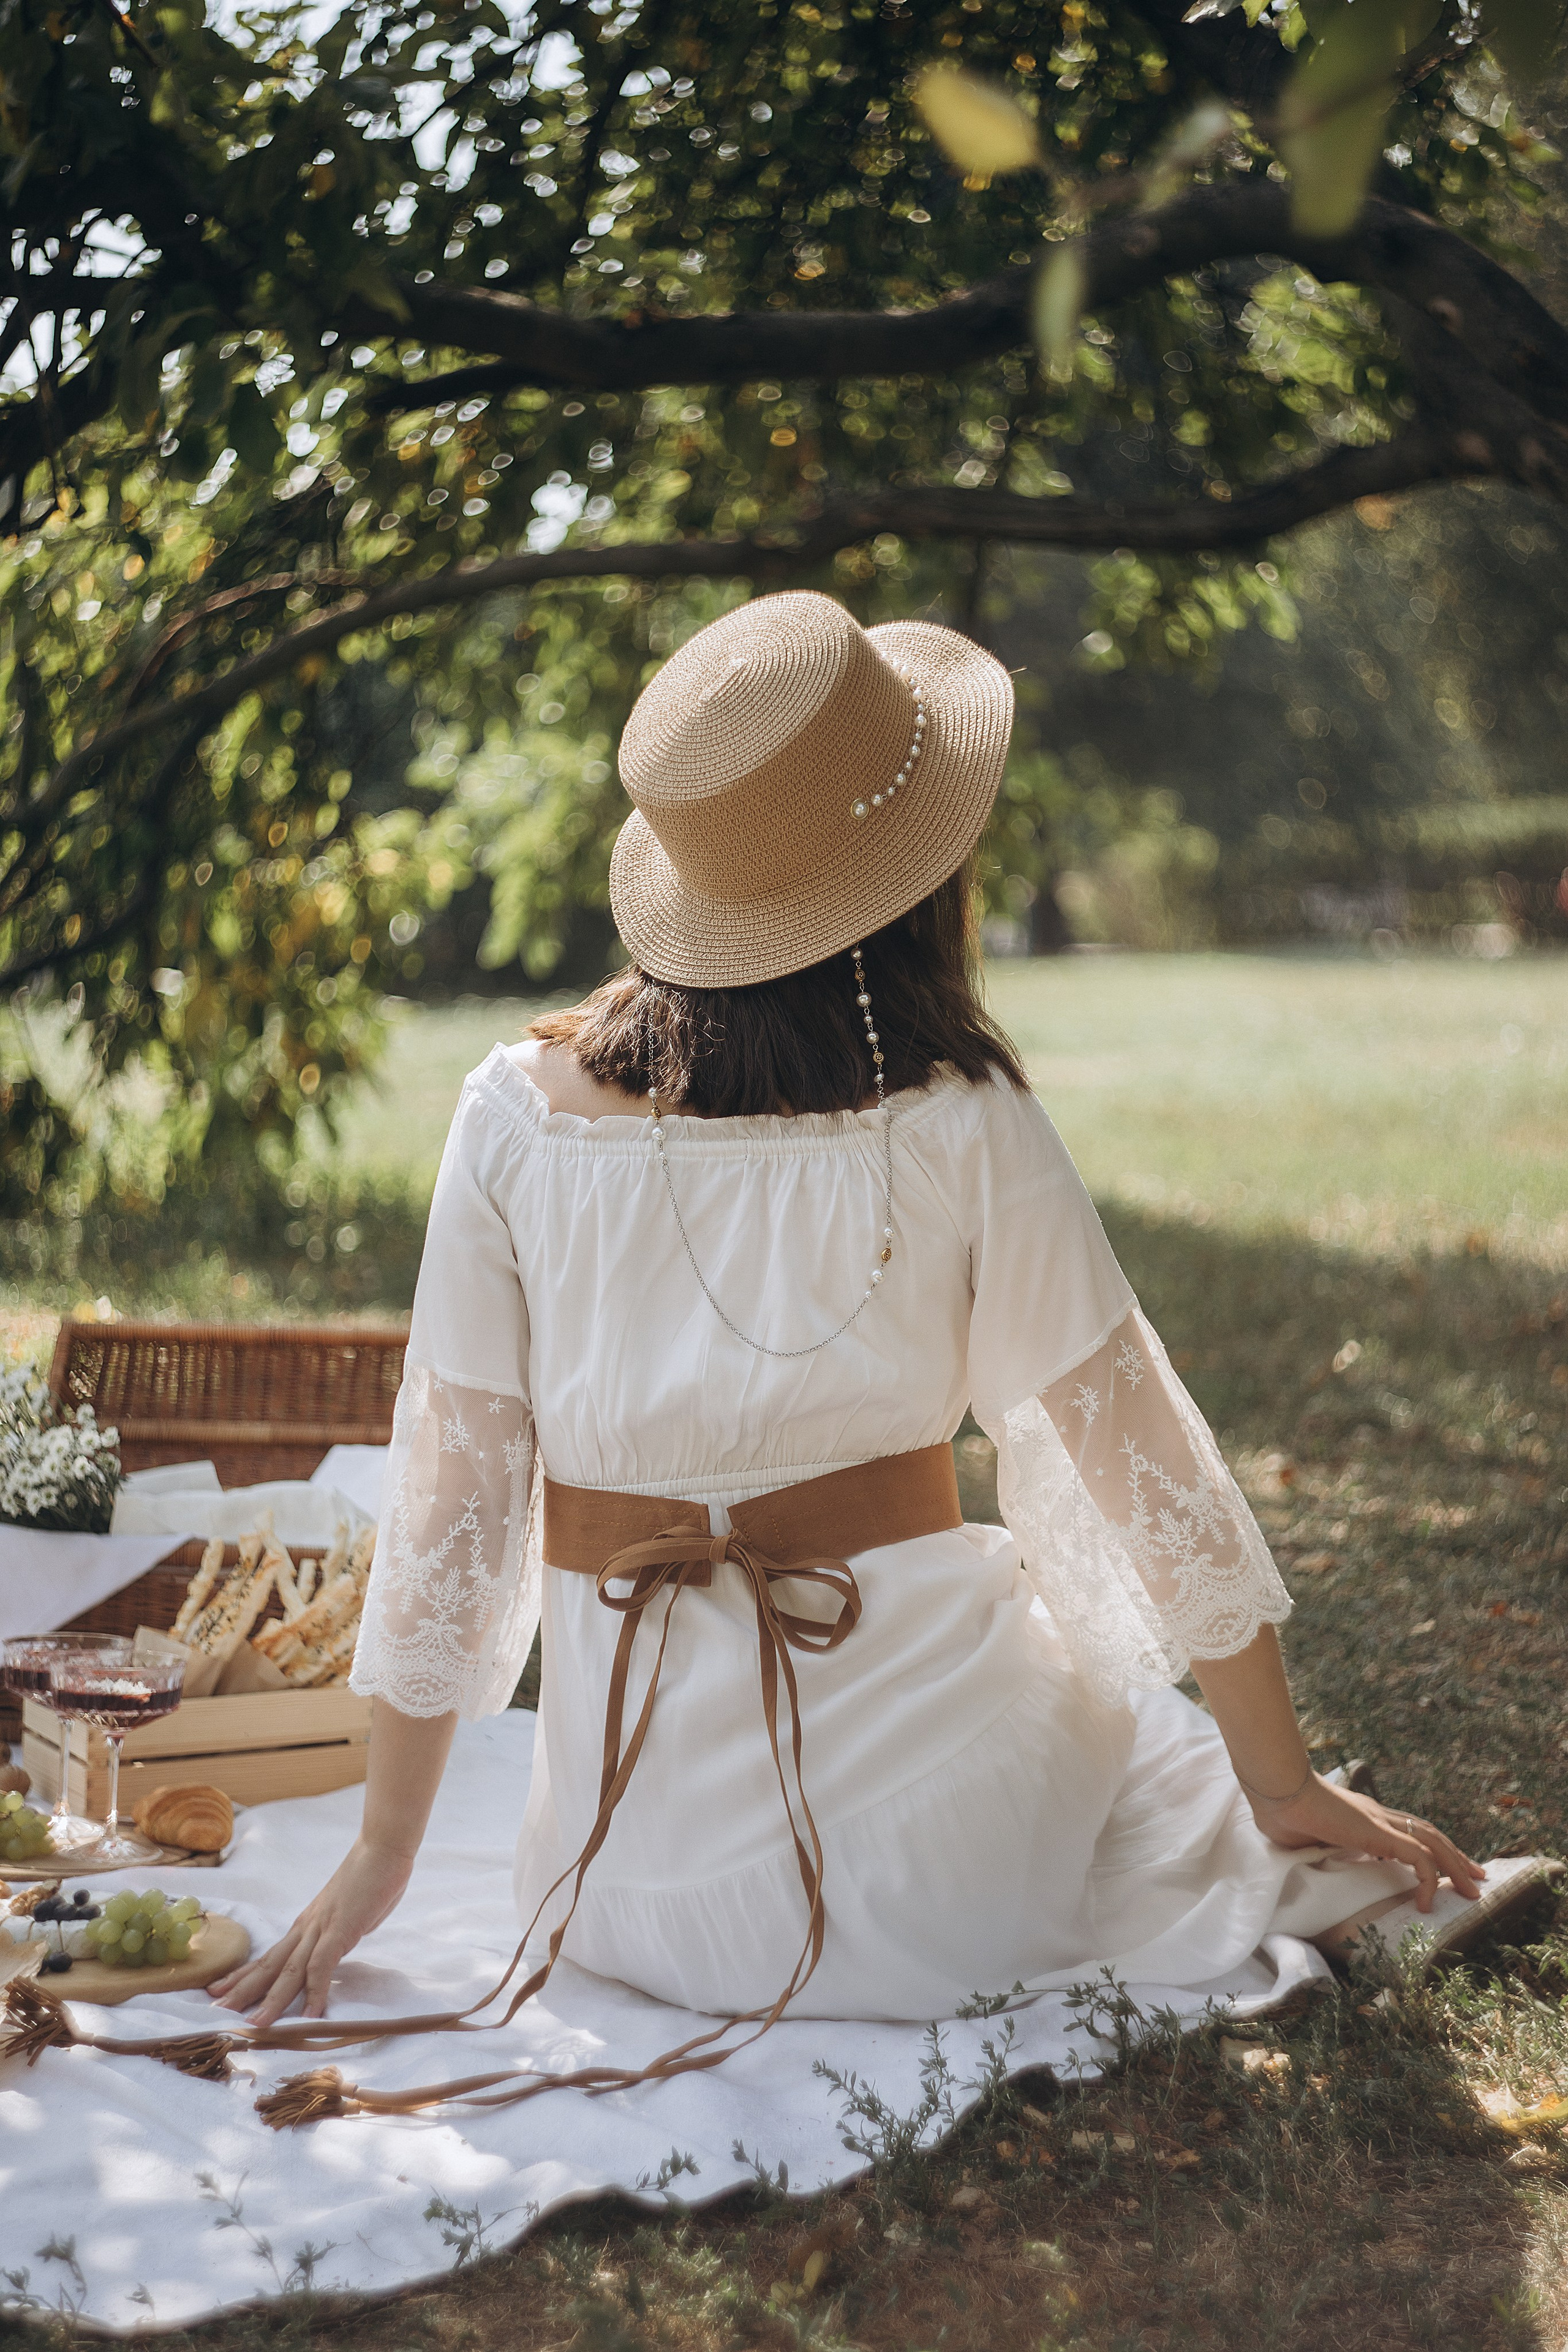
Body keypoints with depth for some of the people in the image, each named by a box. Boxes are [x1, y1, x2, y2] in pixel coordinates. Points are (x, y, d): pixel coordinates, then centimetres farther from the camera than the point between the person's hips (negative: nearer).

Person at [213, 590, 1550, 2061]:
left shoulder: (516, 1117, -10)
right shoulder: (960, 1128, -13)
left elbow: (451, 1498, -5)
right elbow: (1143, 1466, -5)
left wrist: (383, 1854, 8)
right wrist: (1285, 1789, 8)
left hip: (646, 1884, 3)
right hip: (932, 1848, -2)